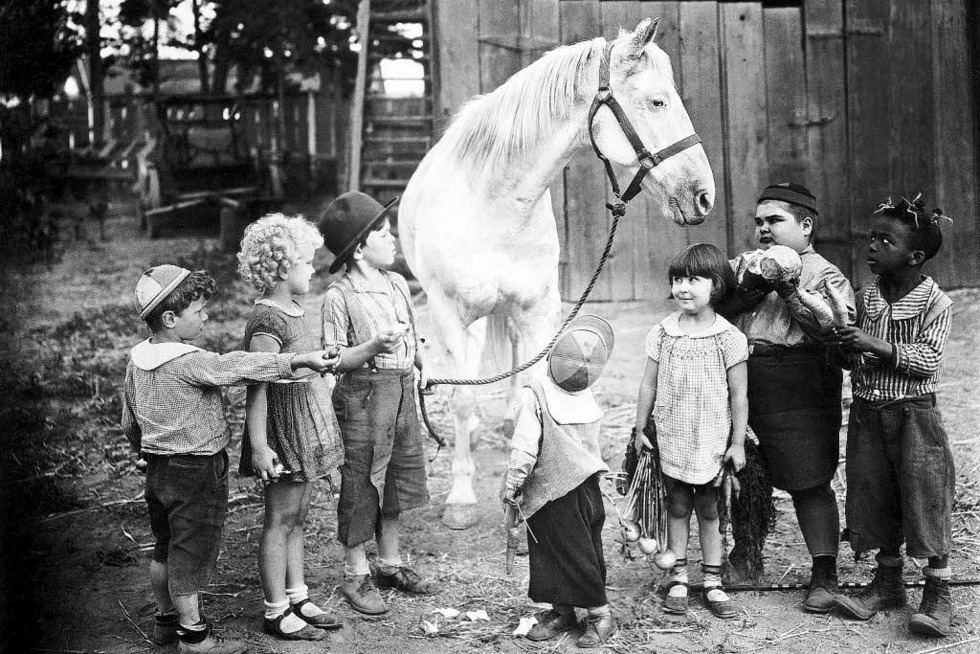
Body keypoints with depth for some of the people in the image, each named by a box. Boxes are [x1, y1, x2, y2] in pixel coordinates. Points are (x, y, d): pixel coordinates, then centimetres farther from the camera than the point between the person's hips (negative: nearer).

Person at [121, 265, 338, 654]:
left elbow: (129, 424, 12)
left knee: (165, 548, 20)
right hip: (196, 474, -8)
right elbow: (237, 366, -27)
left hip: (158, 470, 8)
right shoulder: (187, 362, -24)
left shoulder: (138, 360, 3)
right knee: (192, 552, 3)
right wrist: (299, 360, -26)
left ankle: (166, 620, 34)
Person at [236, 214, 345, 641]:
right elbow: (257, 386, -22)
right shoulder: (267, 322, -20)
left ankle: (297, 598, 25)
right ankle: (276, 612, 10)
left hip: (308, 426, 9)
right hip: (284, 430, -9)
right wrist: (259, 445, -25)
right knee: (280, 521, 0)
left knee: (297, 519, 16)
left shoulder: (292, 311, 9)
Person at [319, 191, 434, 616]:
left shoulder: (397, 284, 8)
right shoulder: (339, 297, -13)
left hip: (402, 389, 7)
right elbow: (333, 359, -14)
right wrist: (372, 348, -27)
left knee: (397, 478, 16)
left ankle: (390, 563, 31)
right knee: (361, 484, 1)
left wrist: (420, 364, 6)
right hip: (362, 394, -7)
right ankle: (356, 575, 14)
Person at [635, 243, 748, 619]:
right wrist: (640, 430, 6)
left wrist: (737, 443, -3)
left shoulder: (728, 338, -7)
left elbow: (739, 396, -3)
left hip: (712, 441, -2)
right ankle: (678, 581, 17)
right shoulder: (661, 334, -1)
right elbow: (649, 386, 6)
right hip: (671, 439, 2)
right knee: (678, 507, 8)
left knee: (710, 509, 7)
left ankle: (712, 583, 16)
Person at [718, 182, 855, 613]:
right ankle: (746, 549, 38)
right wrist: (748, 290, -11)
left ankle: (824, 577, 7)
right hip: (737, 385, 5)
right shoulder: (743, 265, 17)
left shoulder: (824, 275, 1)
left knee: (809, 481, -3)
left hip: (798, 394, -5)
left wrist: (790, 291, -16)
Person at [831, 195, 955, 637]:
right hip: (867, 413, 5)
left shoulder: (935, 303, -8)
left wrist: (877, 347, -24)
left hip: (913, 414, -5)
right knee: (875, 498, 10)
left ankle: (938, 593, 8)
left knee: (925, 498, -4)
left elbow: (928, 359, -17)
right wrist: (847, 349, -1)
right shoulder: (867, 298, 7)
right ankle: (887, 583, 25)